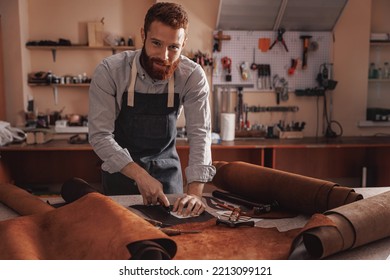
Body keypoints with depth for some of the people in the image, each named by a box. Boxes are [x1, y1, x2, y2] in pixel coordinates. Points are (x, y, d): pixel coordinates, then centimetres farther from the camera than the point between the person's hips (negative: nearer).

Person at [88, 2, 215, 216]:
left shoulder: (193, 76, -18)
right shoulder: (109, 71, -22)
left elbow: (199, 134, -19)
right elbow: (100, 135, -22)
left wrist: (195, 192, -31)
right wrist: (139, 175, -34)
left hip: (167, 167, 2)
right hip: (120, 168, -1)